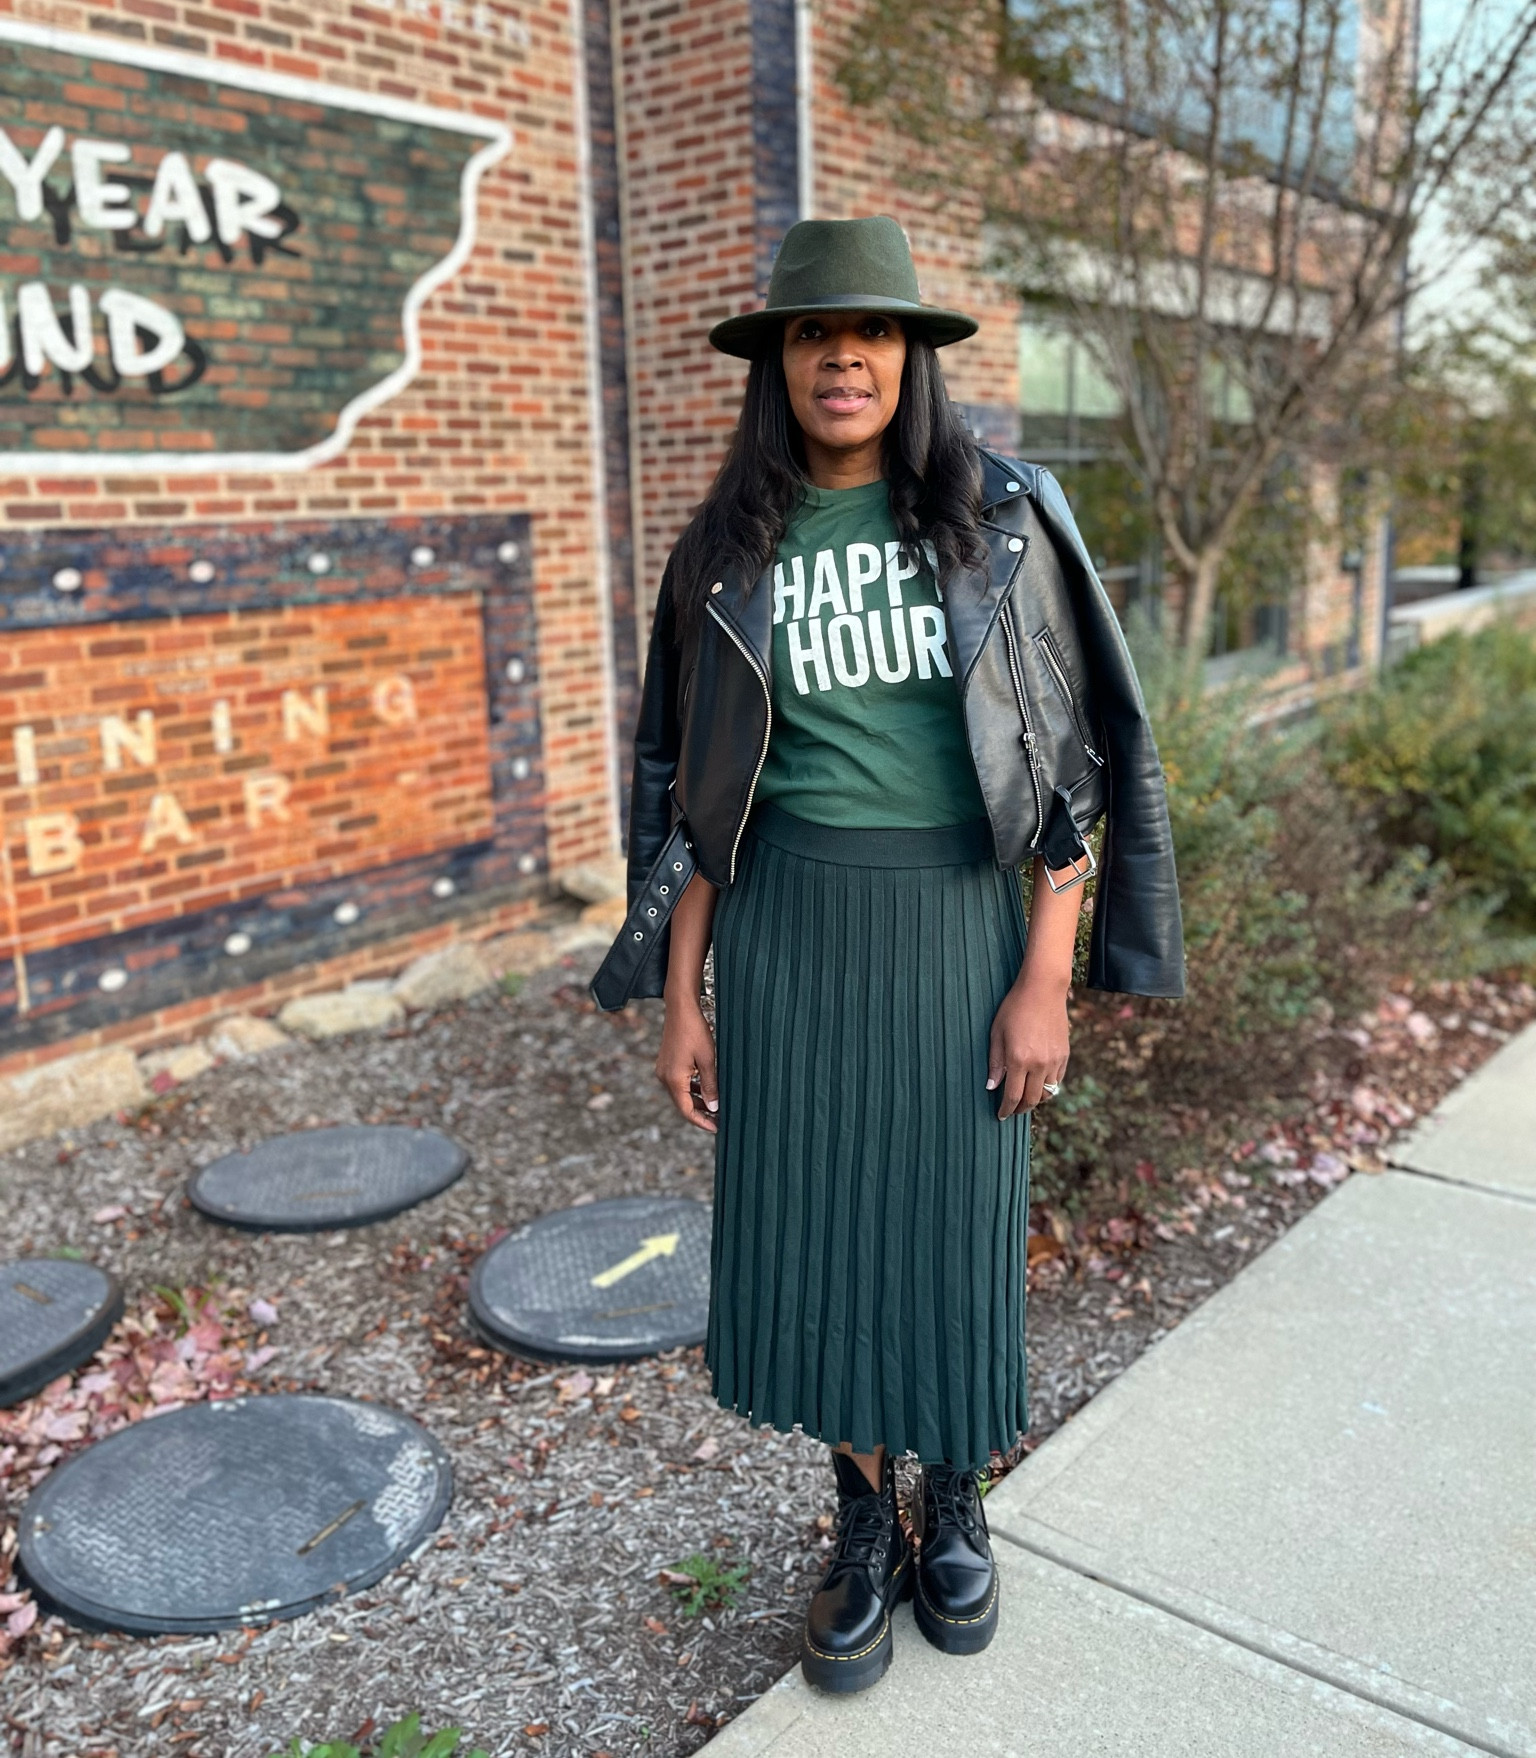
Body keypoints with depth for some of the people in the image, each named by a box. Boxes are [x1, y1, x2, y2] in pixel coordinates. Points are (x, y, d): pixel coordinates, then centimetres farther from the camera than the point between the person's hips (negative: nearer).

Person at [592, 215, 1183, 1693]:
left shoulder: (1004, 520, -3)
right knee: (811, 1232, 8)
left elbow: (1077, 755, -3)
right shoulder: (728, 554, 2)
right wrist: (679, 996, 2)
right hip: (786, 932, 2)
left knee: (953, 1228, 9)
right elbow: (694, 791, 5)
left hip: (955, 924, -1)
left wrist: (1046, 977, -9)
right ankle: (864, 1526, 33)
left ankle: (954, 1504, 38)